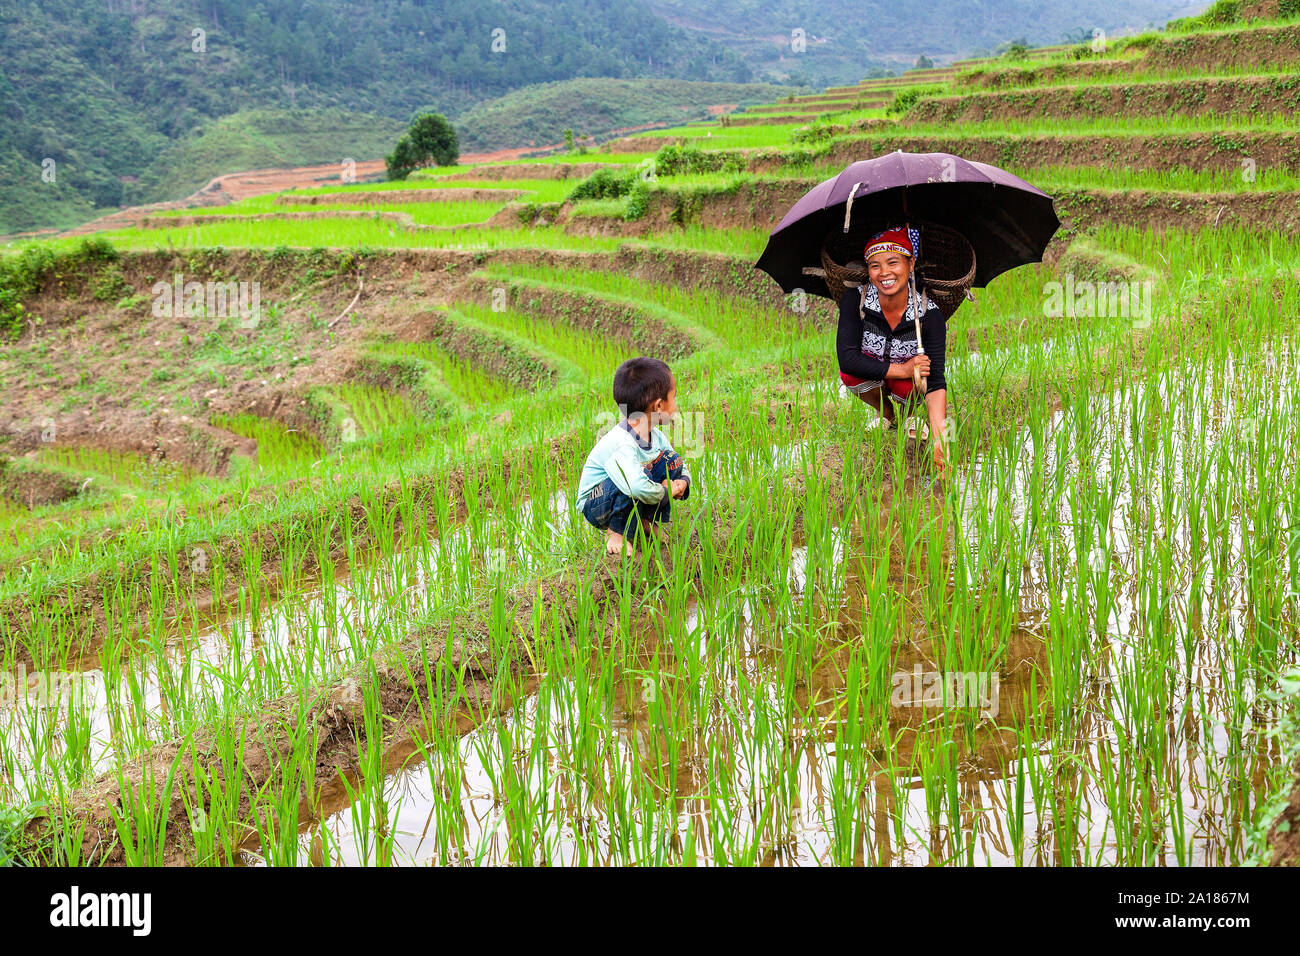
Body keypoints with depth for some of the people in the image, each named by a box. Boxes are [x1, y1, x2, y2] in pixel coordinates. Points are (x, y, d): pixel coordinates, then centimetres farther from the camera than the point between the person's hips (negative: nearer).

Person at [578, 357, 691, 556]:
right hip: (594, 506, -8)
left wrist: (683, 482, -14)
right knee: (637, 477, -36)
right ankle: (617, 532, -16)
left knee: (672, 460, -2)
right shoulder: (620, 444, -34)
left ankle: (647, 521, 7)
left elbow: (682, 467, 11)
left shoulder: (655, 435, -5)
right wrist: (667, 492, -28)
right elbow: (640, 488, -49)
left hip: (626, 500, 8)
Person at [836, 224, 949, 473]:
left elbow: (936, 384, -30)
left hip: (907, 382, -1)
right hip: (873, 380, 1)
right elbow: (847, 357, -30)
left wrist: (939, 439, -42)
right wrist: (902, 370, -32)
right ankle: (886, 415, 4)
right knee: (850, 374, -31)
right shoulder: (855, 299, -24)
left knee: (908, 388, -35)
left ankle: (910, 414, 6)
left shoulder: (929, 314, -27)